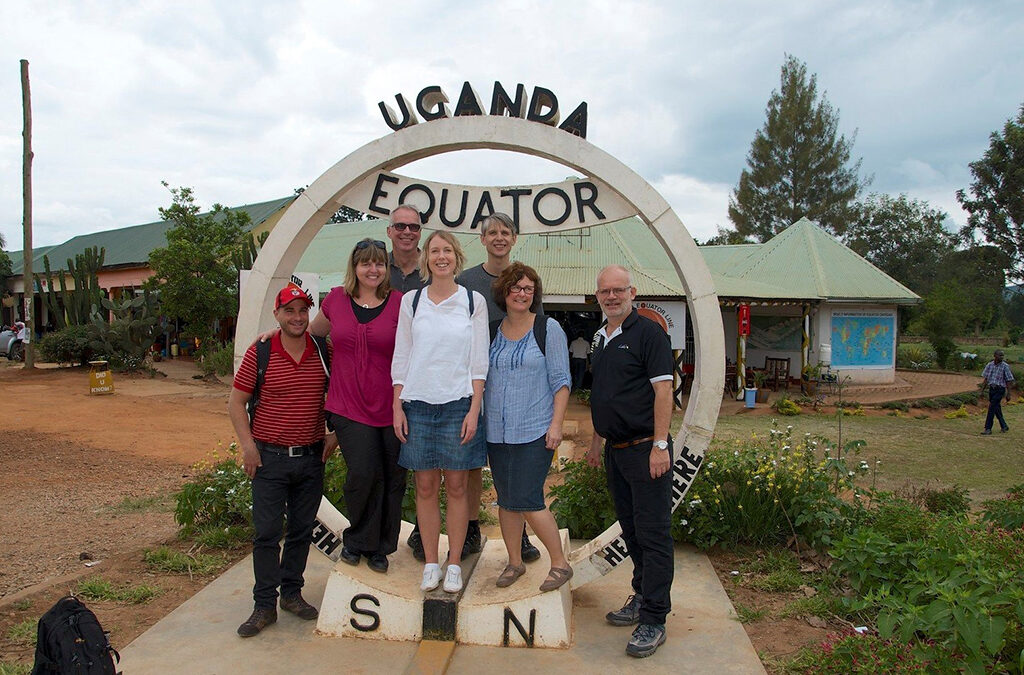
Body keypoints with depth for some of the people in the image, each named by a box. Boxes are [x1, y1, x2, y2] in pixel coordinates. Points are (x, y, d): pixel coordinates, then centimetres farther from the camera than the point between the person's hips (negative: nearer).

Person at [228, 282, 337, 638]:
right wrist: (248, 445, -7)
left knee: (302, 530, 12)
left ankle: (292, 593, 28)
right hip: (270, 458, -2)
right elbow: (235, 402, 0)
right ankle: (264, 605, 14)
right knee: (266, 533, 2)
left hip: (311, 458, 2)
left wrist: (335, 435, 4)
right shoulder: (259, 352, -5)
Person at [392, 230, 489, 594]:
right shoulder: (411, 301, 8)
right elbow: (400, 358, 8)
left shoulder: (473, 301, 4)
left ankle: (454, 564, 15)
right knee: (425, 485, 6)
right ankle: (430, 562, 18)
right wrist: (397, 407, 2)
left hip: (459, 403, -1)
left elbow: (479, 361, 2)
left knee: (456, 485, 4)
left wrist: (474, 410, -6)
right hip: (417, 403, 1)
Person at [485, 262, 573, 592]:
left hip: (535, 431, -5)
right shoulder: (492, 331, 8)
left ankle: (560, 562, 10)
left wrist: (556, 424, -12)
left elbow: (561, 380, -5)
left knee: (526, 499, -8)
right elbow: (482, 377, 14)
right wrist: (477, 420, 10)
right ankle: (515, 562, 27)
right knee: (505, 500, 11)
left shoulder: (548, 329, -3)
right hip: (497, 430, 5)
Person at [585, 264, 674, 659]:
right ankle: (642, 598, 31)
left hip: (644, 448, -8)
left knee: (652, 533, -3)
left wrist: (660, 445, -19)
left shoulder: (648, 332, -8)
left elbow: (663, 390, -14)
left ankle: (654, 620, 4)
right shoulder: (601, 339, 15)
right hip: (615, 449, 8)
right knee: (630, 529, 16)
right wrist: (597, 442, 22)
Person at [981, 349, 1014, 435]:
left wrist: (1008, 394, -8)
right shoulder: (989, 365, 5)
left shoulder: (1005, 366, -8)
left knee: (992, 408, -12)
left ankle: (988, 429, -9)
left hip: (1000, 390, -5)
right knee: (997, 409, 13)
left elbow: (1008, 381, -6)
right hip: (991, 389, 5)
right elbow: (985, 379, 11)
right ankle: (1004, 426, 29)